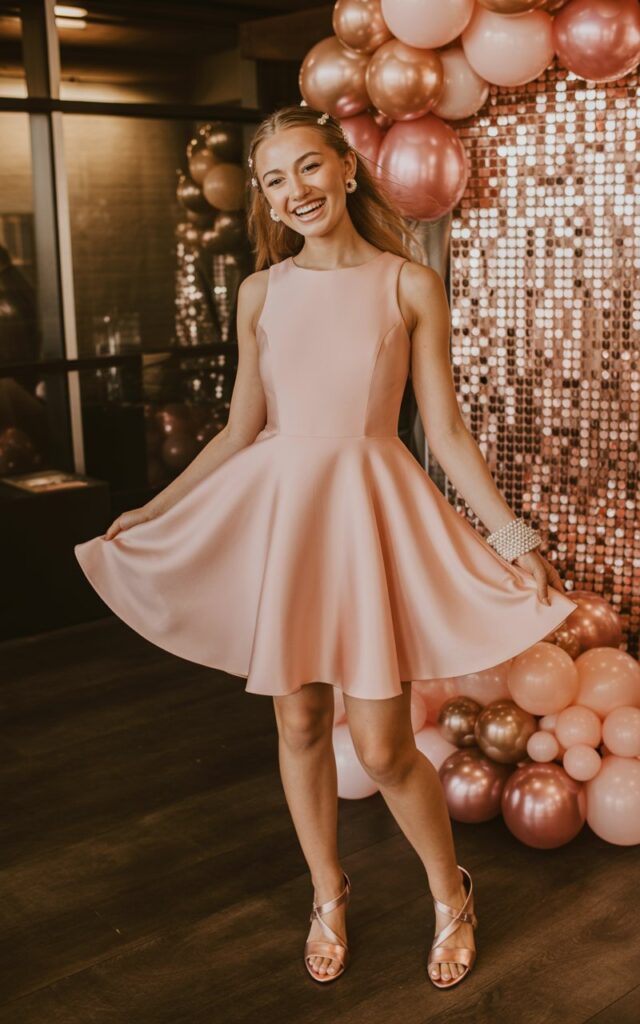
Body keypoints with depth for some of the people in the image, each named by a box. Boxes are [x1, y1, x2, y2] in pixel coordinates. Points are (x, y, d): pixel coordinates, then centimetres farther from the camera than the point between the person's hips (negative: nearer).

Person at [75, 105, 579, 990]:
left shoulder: (410, 286, -2)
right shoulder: (261, 292, 5)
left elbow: (446, 431, -2)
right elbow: (241, 429, 9)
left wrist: (515, 537, -7)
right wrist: (153, 512, 9)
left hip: (371, 511, -3)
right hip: (278, 508, 3)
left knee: (383, 746, -2)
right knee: (300, 722, 12)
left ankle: (452, 897, 27)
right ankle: (329, 896, 35)